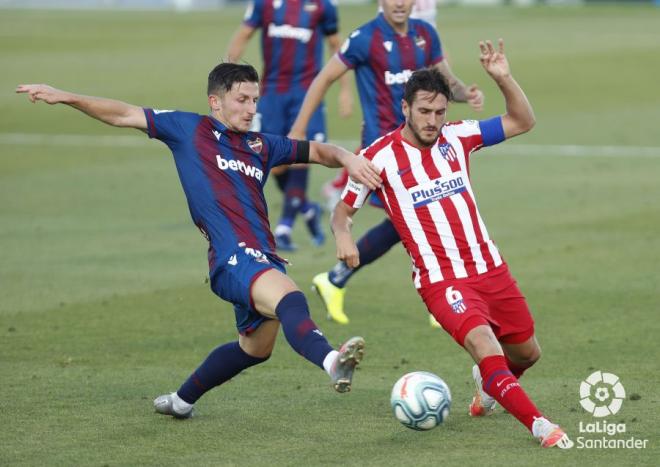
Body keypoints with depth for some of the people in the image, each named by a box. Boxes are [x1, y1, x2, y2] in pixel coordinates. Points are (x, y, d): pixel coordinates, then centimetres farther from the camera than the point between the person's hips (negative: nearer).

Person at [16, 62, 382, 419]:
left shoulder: (260, 146, 21)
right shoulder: (188, 130, 8)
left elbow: (316, 151, 25)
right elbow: (123, 115, 10)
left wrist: (347, 159, 3)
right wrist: (65, 97, 6)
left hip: (264, 261, 8)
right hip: (234, 258, -8)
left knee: (255, 348, 18)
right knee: (290, 297, -34)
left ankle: (182, 400, 38)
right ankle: (332, 362, -61)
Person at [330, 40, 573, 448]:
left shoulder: (456, 137, 3)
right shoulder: (380, 157, -7)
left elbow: (522, 122, 6)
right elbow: (344, 209, 3)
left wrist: (503, 78, -9)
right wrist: (343, 236, -19)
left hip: (490, 268, 5)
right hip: (441, 279, -5)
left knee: (526, 353, 16)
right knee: (485, 346, -28)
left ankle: (488, 384, 48)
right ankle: (539, 425, -26)